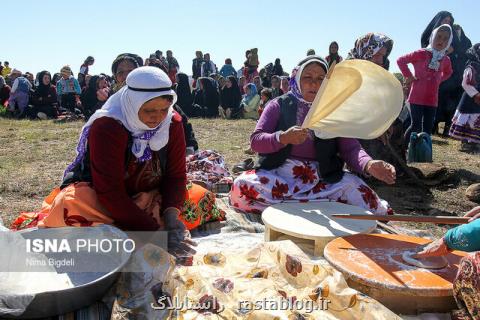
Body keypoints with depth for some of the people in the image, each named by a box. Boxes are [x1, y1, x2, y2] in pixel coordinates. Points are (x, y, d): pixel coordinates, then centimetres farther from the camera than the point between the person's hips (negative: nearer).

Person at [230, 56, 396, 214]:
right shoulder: (279, 105, 4)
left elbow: (350, 147, -2)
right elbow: (255, 141, -3)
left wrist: (368, 164, -25)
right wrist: (283, 138, -24)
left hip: (323, 178, 1)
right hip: (278, 176, 0)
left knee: (367, 201, -23)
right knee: (242, 187, -31)